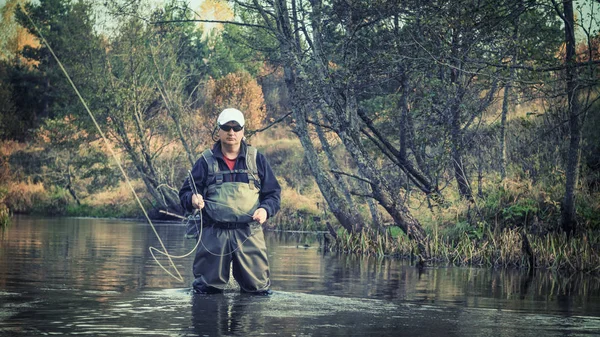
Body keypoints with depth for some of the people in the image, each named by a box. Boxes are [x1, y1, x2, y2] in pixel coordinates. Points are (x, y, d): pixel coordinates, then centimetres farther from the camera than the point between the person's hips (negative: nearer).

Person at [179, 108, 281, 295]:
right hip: (213, 233, 0)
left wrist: (265, 210, -9)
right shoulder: (206, 161, 9)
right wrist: (192, 199, -16)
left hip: (249, 234, 0)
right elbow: (185, 193, 8)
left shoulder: (257, 160, 11)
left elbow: (273, 193, 12)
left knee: (258, 288, -4)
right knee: (207, 289, 1)